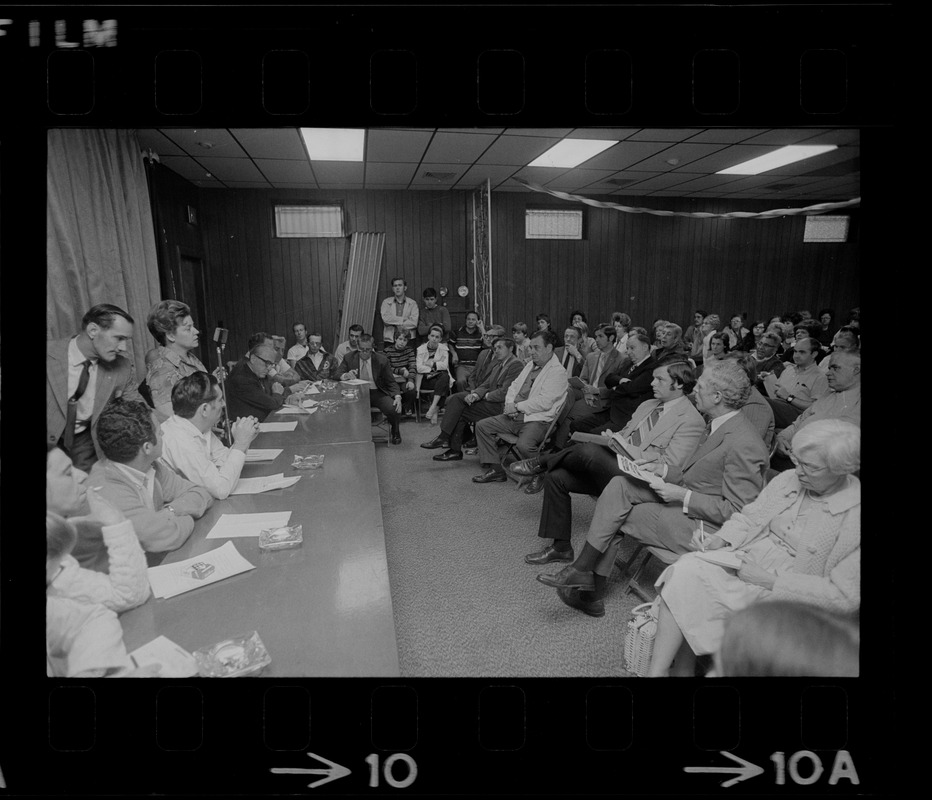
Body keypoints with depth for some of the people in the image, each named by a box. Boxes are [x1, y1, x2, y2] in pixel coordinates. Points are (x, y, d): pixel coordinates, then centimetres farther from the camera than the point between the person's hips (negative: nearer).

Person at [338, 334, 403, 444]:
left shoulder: (382, 360, -1)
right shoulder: (349, 358, 1)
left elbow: (391, 382, 3)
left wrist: (397, 397, -16)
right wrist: (345, 375, -29)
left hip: (377, 393, 0)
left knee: (394, 409, -27)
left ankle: (395, 432, 9)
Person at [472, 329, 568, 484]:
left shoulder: (558, 372, -10)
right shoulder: (530, 365, 18)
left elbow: (544, 402, -21)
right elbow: (514, 387, 20)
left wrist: (517, 407, -16)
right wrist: (509, 404, -1)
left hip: (538, 420, -9)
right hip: (515, 416, 9)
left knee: (523, 445, -35)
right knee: (482, 425, 0)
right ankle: (495, 469, 4)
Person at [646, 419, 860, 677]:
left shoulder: (855, 514, -13)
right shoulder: (787, 480, 3)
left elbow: (844, 597, -14)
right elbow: (747, 518, 14)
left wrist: (769, 581, -19)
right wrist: (718, 541, -6)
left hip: (785, 595, -6)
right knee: (684, 571, -23)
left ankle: (657, 670, -11)